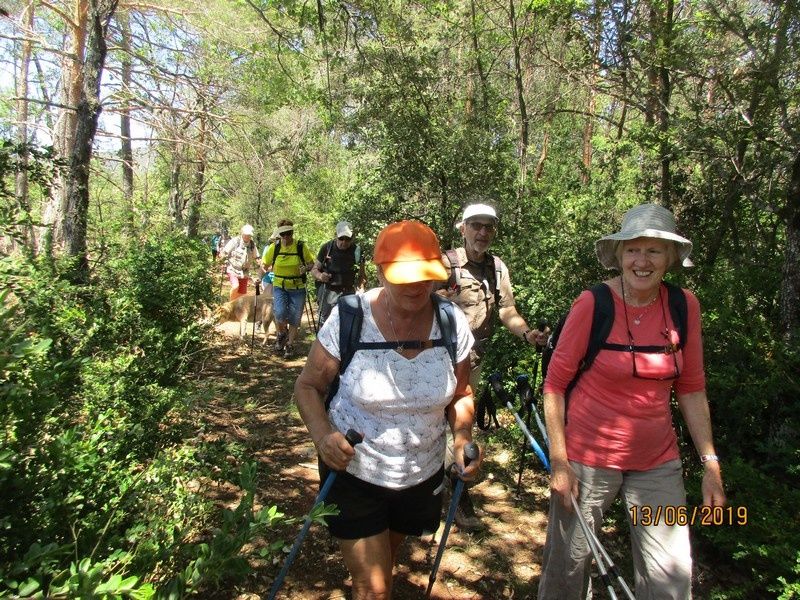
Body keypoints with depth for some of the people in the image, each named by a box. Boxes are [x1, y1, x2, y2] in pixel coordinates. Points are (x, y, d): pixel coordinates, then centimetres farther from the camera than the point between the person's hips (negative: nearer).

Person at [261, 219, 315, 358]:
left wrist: (305, 268, -17)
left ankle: (290, 345, 24)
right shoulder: (274, 247, -4)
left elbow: (311, 263, 3)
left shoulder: (301, 247, -7)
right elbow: (264, 265, 8)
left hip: (298, 288, 0)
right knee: (280, 313, -20)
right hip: (279, 287, 0)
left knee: (294, 318, 5)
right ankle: (281, 334, 12)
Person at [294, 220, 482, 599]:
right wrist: (322, 433, -28)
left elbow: (460, 395, 2)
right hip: (354, 471, -3)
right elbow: (308, 386, -10)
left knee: (385, 557, 28)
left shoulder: (452, 323, -13)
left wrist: (462, 439, -17)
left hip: (422, 474, 4)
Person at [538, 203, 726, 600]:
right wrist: (559, 462, -12)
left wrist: (710, 463, 4)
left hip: (658, 462, 4)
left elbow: (691, 389, 6)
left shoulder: (684, 306, -2)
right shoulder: (593, 303, -15)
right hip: (589, 458, -3)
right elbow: (555, 383, -10)